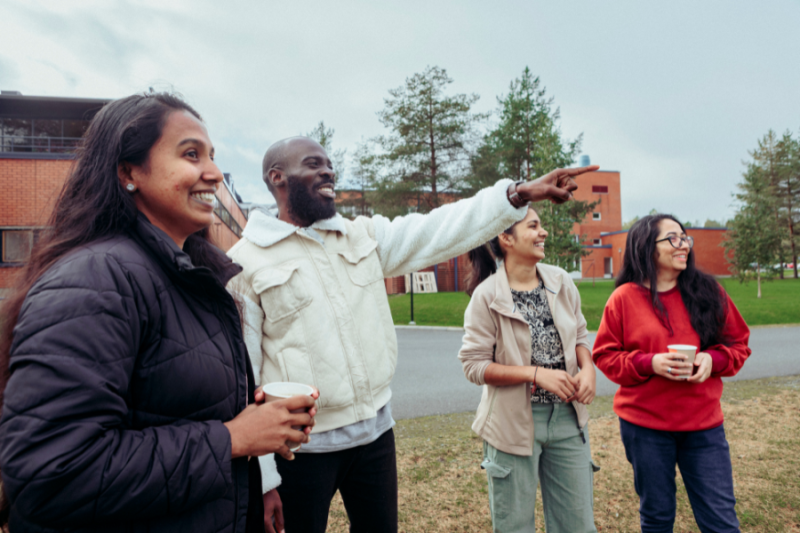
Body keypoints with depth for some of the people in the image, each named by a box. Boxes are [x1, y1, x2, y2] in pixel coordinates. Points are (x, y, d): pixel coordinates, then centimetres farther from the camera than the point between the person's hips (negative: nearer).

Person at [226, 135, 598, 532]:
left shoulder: (364, 236, 6)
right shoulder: (246, 261, -9)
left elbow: (437, 231, -4)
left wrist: (520, 193, -13)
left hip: (376, 430, 5)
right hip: (303, 447, -4)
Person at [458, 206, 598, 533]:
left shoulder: (561, 282, 1)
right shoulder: (487, 296, -14)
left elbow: (579, 336, 13)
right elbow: (474, 365, -14)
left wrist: (587, 368, -8)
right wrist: (537, 374, -21)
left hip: (566, 417, 5)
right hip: (515, 422, -4)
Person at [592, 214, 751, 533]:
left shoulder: (708, 291, 3)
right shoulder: (624, 298, -5)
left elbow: (738, 344, 10)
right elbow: (605, 355, -2)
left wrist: (713, 359, -11)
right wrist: (649, 363, -18)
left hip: (703, 423, 2)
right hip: (645, 425, -2)